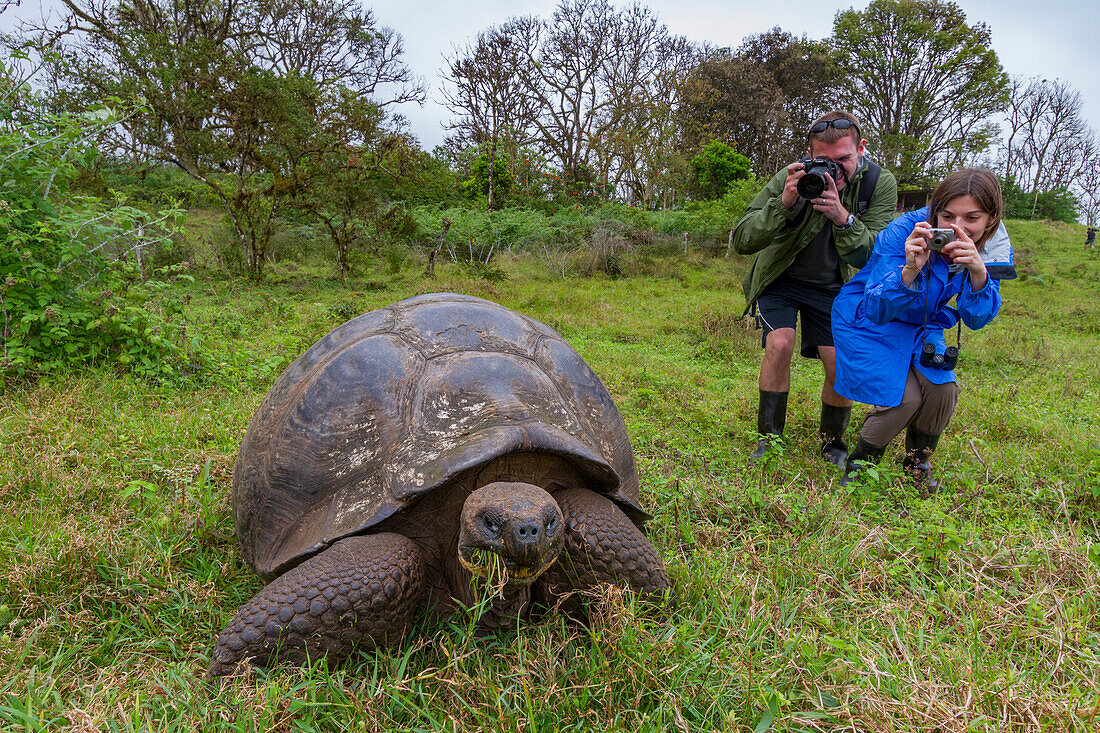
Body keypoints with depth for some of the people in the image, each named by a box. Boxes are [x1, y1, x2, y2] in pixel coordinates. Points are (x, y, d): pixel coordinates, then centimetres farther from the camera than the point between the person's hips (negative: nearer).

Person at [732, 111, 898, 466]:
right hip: (781, 279, -1)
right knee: (779, 345, -23)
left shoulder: (880, 184, -17)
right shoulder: (791, 177, -23)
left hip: (833, 287, 2)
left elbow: (872, 258, -23)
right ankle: (770, 440, -5)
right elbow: (742, 240, -26)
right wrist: (783, 203, -41)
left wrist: (842, 217, -38)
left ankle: (833, 444, 20)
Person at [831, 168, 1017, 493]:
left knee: (943, 389, -15)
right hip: (867, 321, -5)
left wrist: (978, 274, -37)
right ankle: (859, 463, 7)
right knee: (904, 397, -19)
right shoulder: (903, 232, -31)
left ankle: (917, 462, 14)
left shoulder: (993, 248, -16)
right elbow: (876, 310, -32)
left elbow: (977, 319, -18)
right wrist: (910, 270, -51)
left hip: (921, 327, 5)